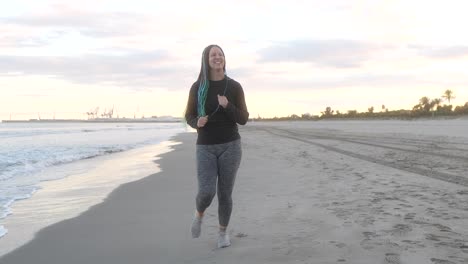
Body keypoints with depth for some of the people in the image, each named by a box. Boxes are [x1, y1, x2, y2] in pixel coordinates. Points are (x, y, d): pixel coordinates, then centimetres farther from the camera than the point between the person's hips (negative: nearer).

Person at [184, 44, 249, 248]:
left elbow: (243, 119, -2)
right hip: (206, 148, 0)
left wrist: (227, 106, -22)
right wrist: (197, 123, -19)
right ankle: (199, 214, 22)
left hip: (230, 146, 0)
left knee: (225, 193, 3)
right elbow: (190, 117, 6)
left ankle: (223, 232, 27)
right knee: (206, 192, -14)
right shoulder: (197, 87, -2)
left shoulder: (235, 87, -2)